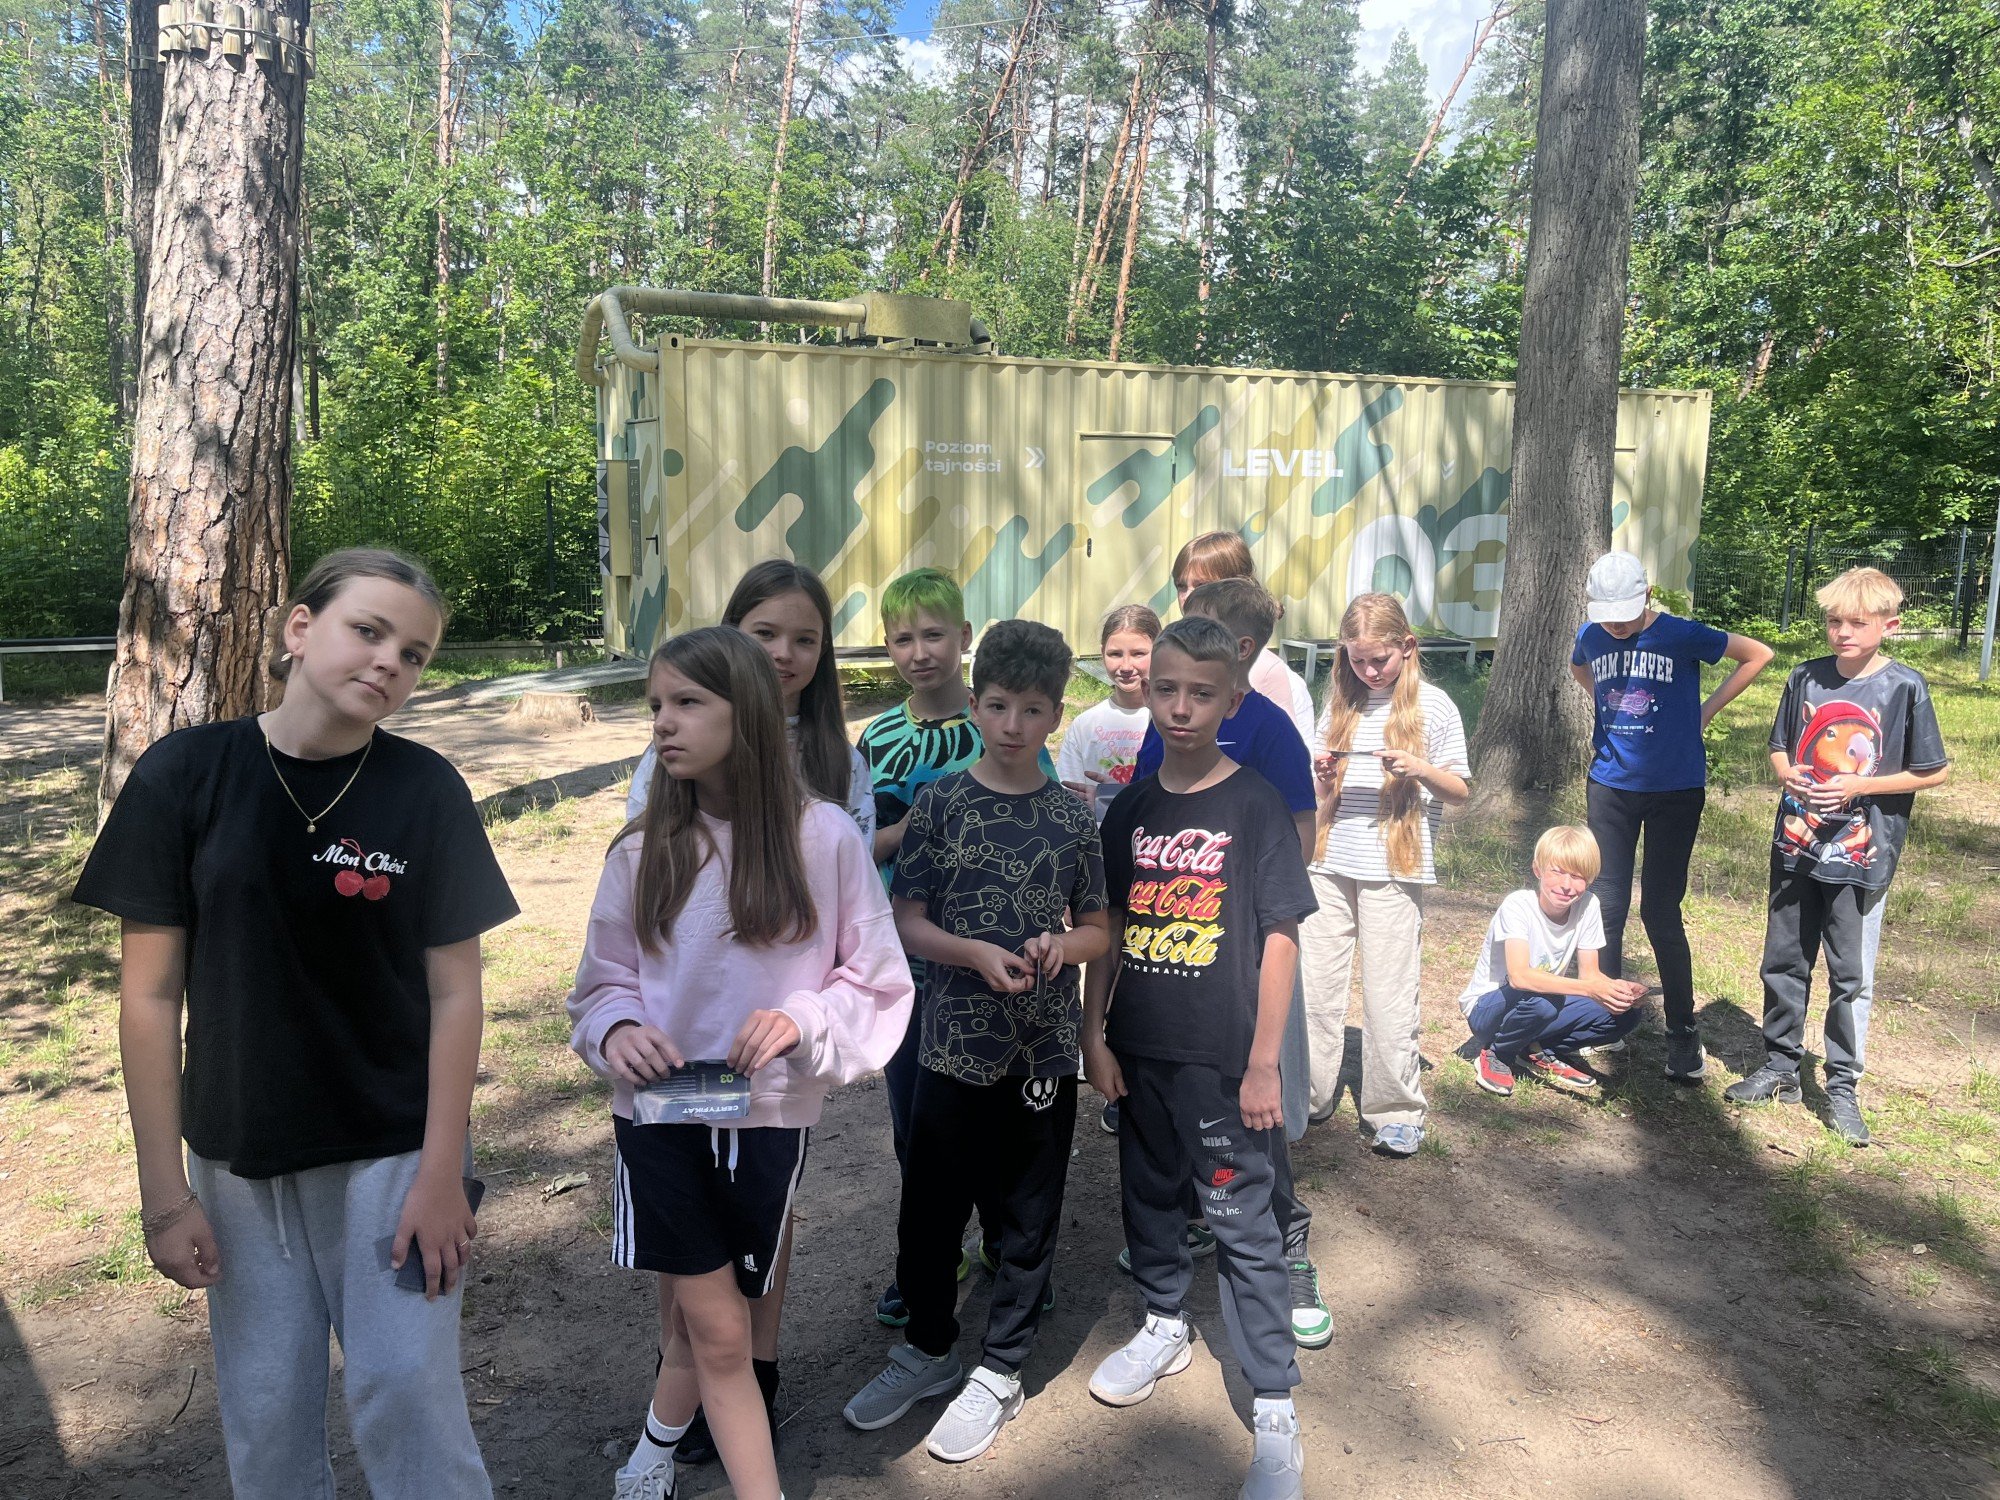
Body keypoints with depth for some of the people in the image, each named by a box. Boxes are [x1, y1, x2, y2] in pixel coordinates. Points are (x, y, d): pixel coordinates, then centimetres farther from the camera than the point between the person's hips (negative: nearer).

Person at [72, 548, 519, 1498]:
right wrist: (163, 1190, -4)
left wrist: (441, 1173, -10)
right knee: (265, 1418, 12)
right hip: (237, 1161, 1)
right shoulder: (186, 774, -9)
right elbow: (150, 995, -5)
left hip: (392, 1150, -1)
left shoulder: (426, 790, -9)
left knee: (407, 1398, 1)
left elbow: (454, 990, -7)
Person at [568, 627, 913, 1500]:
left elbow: (879, 983, -3)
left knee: (700, 1324, 15)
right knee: (717, 1335, 1)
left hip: (767, 1115, 0)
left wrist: (802, 1020, -20)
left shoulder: (824, 838, -10)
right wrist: (618, 1031, -16)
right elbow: (602, 986, 6)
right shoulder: (641, 852, -4)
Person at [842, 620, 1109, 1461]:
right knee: (928, 1210, 13)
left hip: (1044, 1052, 0)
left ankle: (1000, 1373, 32)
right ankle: (929, 1350, 37)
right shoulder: (940, 804, -3)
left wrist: (1061, 945, -15)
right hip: (954, 1045, 0)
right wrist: (977, 954, -19)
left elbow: (1098, 929, 7)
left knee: (1025, 1219, 11)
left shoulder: (1072, 817, -1)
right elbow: (907, 921, -2)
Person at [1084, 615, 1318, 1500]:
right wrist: (1095, 1034, 4)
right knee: (1149, 1195, 20)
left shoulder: (1254, 806, -9)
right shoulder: (1131, 809, 4)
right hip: (1140, 1051, 5)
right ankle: (1165, 1327, 43)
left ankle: (1275, 1409, 14)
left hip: (1224, 1059, -5)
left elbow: (1280, 937, -10)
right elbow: (1109, 928, 9)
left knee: (1244, 1225, 2)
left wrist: (1263, 1062, -12)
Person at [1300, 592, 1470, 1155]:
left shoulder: (1433, 706, -1)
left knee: (1388, 995, 0)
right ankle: (1308, 1094, 22)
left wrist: (1418, 768, -17)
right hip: (1330, 862, 4)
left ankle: (1397, 1111, 14)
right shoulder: (1340, 704, 10)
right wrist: (1322, 777, -4)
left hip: (1395, 869, -4)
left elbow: (1460, 791, 2)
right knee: (1314, 982, 8)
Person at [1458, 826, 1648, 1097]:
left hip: (1548, 1004, 6)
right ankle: (1496, 1054, -7)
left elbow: (1589, 973, -4)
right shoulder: (1518, 905, -25)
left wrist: (1620, 989, -27)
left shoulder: (1588, 905, -8)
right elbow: (1519, 976, -38)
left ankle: (1538, 1054, 3)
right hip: (1487, 1008, -6)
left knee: (1625, 1015, -12)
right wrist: (1591, 989, -46)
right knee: (1540, 1000, -37)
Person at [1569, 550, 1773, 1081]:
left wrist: (1707, 710, -4)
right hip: (1611, 785, 3)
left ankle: (1683, 1031, 14)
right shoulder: (1591, 637, -1)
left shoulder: (1681, 636, -13)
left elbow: (1758, 654, -2)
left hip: (1675, 790, -3)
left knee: (1660, 911, 0)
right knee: (1606, 904, 6)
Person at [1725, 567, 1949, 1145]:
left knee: (1851, 975, 5)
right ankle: (1780, 1066, 27)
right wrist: (1787, 774, -7)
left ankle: (1842, 1087, 18)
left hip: (1860, 856, -4)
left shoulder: (1904, 687, -8)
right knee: (1784, 964, 13)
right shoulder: (1806, 678, 3)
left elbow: (1934, 771, -4)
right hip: (1795, 846, 4)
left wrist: (1858, 785, -14)